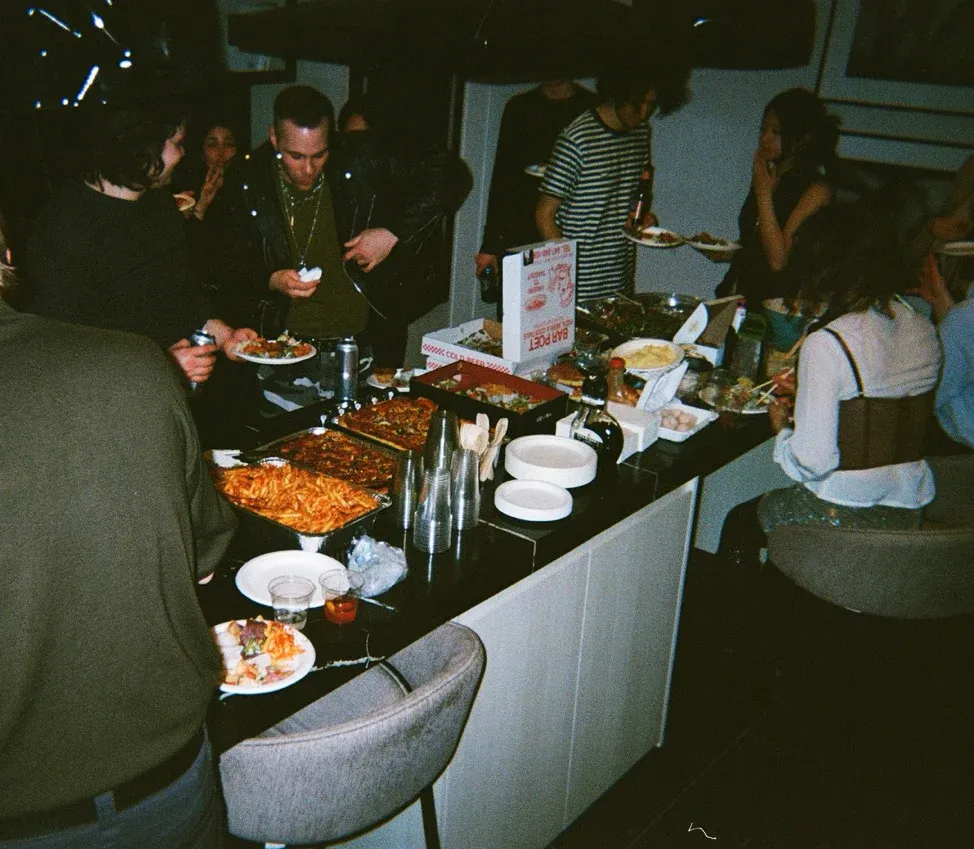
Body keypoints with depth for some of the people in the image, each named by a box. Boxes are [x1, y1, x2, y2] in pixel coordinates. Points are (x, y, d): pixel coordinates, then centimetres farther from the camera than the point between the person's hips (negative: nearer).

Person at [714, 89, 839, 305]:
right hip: (737, 295, 7)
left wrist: (763, 195, -14)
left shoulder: (816, 190, -9)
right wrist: (724, 252, 5)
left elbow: (778, 260, -18)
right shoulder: (768, 176, 14)